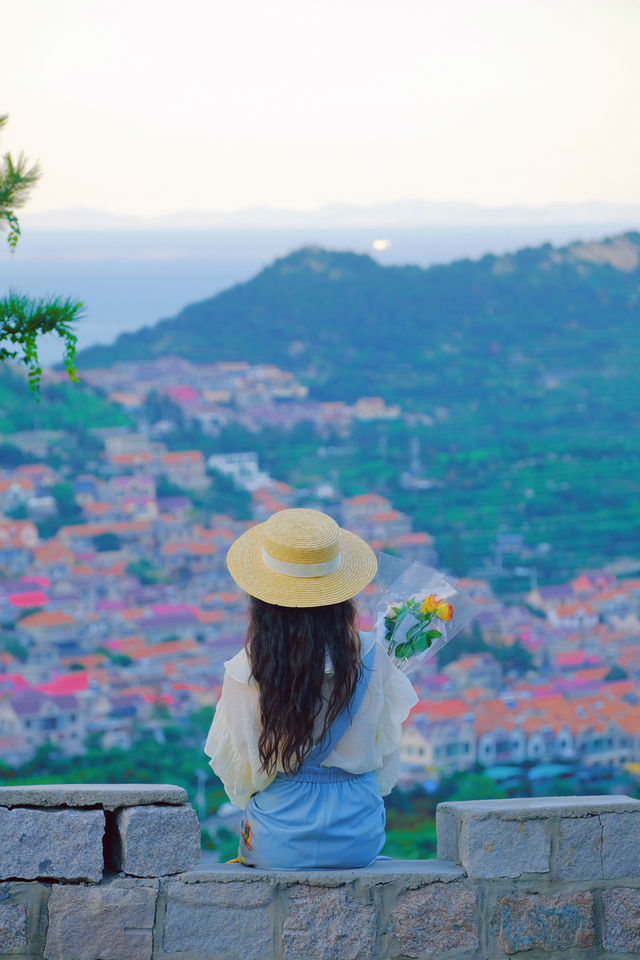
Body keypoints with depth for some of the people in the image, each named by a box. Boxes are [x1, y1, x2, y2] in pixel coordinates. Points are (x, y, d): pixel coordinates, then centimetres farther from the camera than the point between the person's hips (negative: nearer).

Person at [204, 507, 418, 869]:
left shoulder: (245, 672, -16)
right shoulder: (371, 659, -11)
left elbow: (237, 774, -4)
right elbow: (386, 755, 3)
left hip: (279, 845, -1)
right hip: (359, 839, 2)